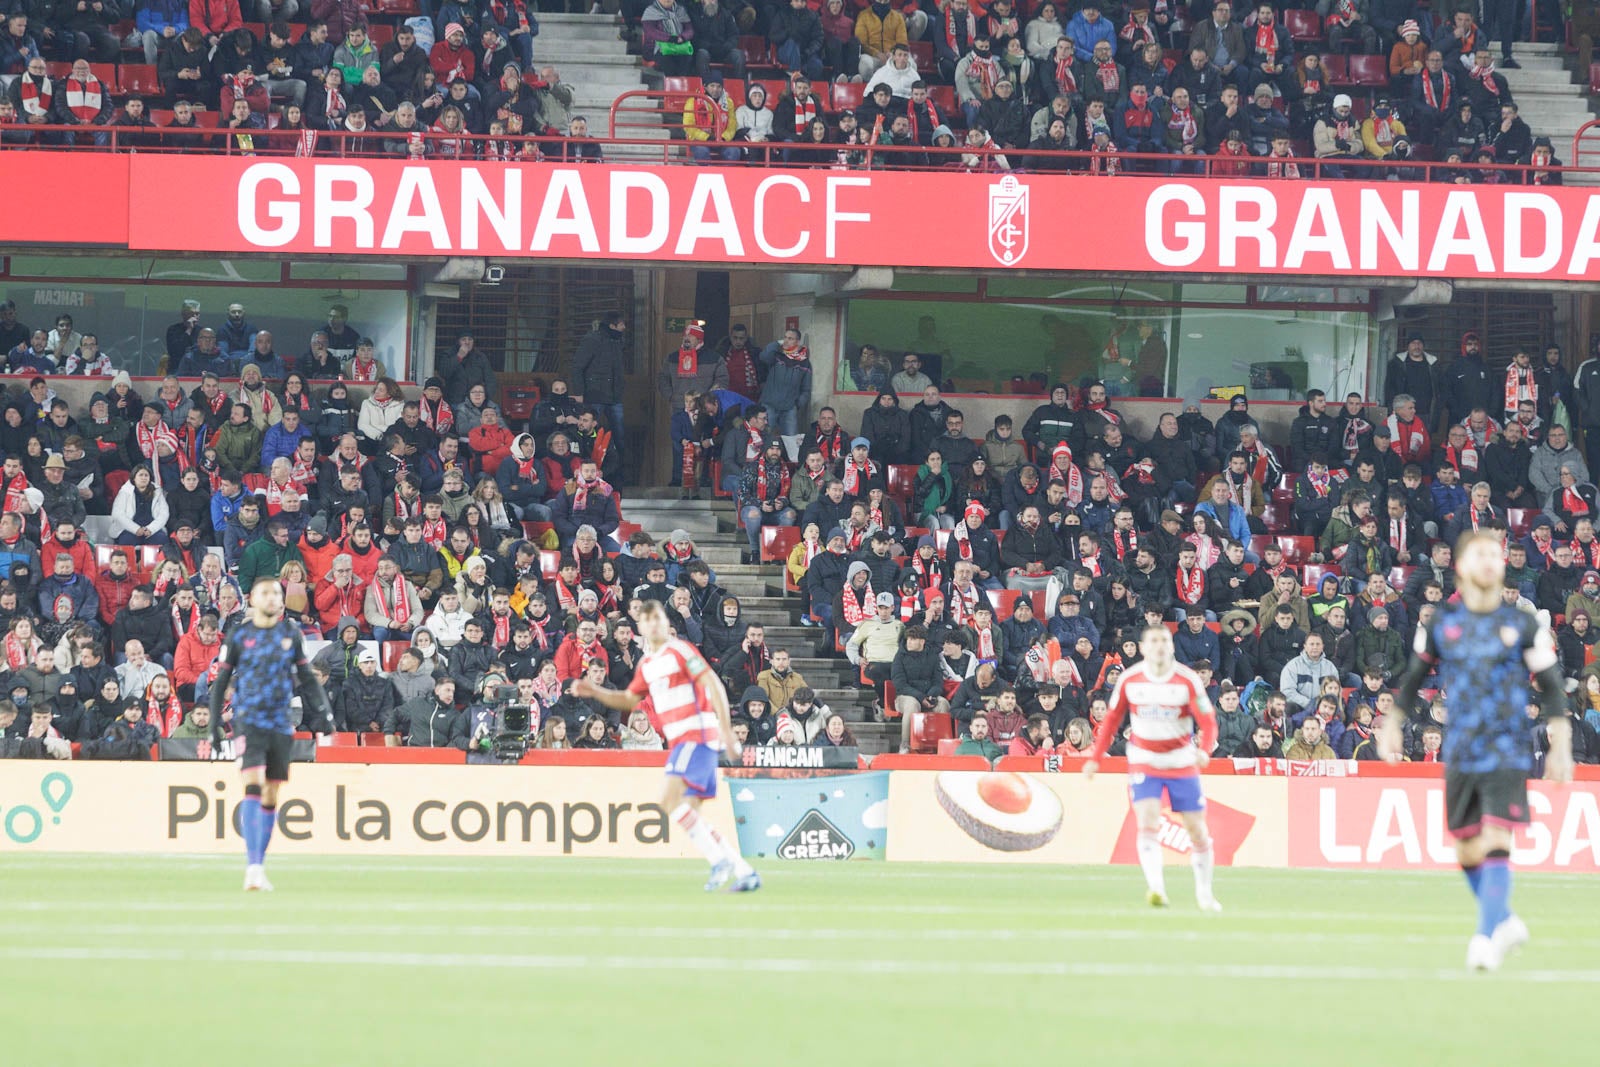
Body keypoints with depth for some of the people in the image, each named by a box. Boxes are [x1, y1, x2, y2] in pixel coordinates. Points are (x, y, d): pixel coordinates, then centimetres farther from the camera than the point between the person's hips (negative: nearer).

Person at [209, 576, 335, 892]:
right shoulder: (239, 635, 0)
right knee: (253, 785, -18)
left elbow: (306, 676, 15)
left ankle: (258, 866, 16)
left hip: (281, 724, 4)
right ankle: (253, 866, -23)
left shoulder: (290, 632, 8)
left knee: (271, 795, 7)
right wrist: (214, 725, 1)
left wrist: (322, 712, 6)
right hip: (249, 721, -4)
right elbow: (220, 681, 5)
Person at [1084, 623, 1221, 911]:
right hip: (1143, 761, 0)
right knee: (1148, 823, -21)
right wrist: (1095, 758, 2)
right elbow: (1112, 719, 7)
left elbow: (1208, 722, -15)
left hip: (1181, 761, 0)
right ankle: (1157, 888, -31)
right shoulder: (1129, 680, -5)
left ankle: (1204, 893, 21)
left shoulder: (1188, 680, -11)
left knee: (1197, 830, 3)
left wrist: (1205, 750, -35)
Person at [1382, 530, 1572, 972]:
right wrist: (1392, 725, 9)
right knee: (1467, 852, 7)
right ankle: (1505, 921, 29)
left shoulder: (1523, 625, 0)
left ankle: (1487, 939, -17)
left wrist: (1560, 747, -4)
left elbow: (1552, 689, 3)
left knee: (1495, 844, -16)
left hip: (1508, 751, -3)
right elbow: (1413, 677, 17)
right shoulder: (1441, 624, 6)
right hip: (1461, 753, 3)